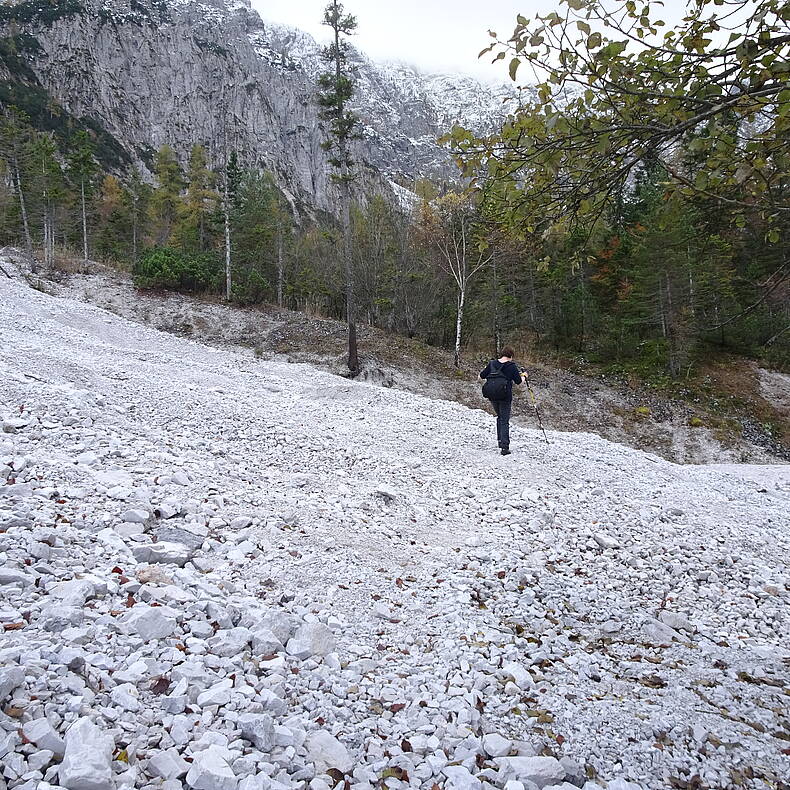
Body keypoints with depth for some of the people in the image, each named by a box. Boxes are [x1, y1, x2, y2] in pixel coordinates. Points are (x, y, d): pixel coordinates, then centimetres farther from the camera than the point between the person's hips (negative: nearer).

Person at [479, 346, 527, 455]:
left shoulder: (492, 363, 3)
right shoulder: (512, 366, -6)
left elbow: (481, 376, 9)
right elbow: (519, 381, -1)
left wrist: (485, 369, 30)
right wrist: (524, 376, 20)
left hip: (492, 396, 4)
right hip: (505, 397, -4)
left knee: (499, 417, 25)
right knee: (504, 421, 1)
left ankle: (500, 440, 23)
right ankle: (504, 447, -7)